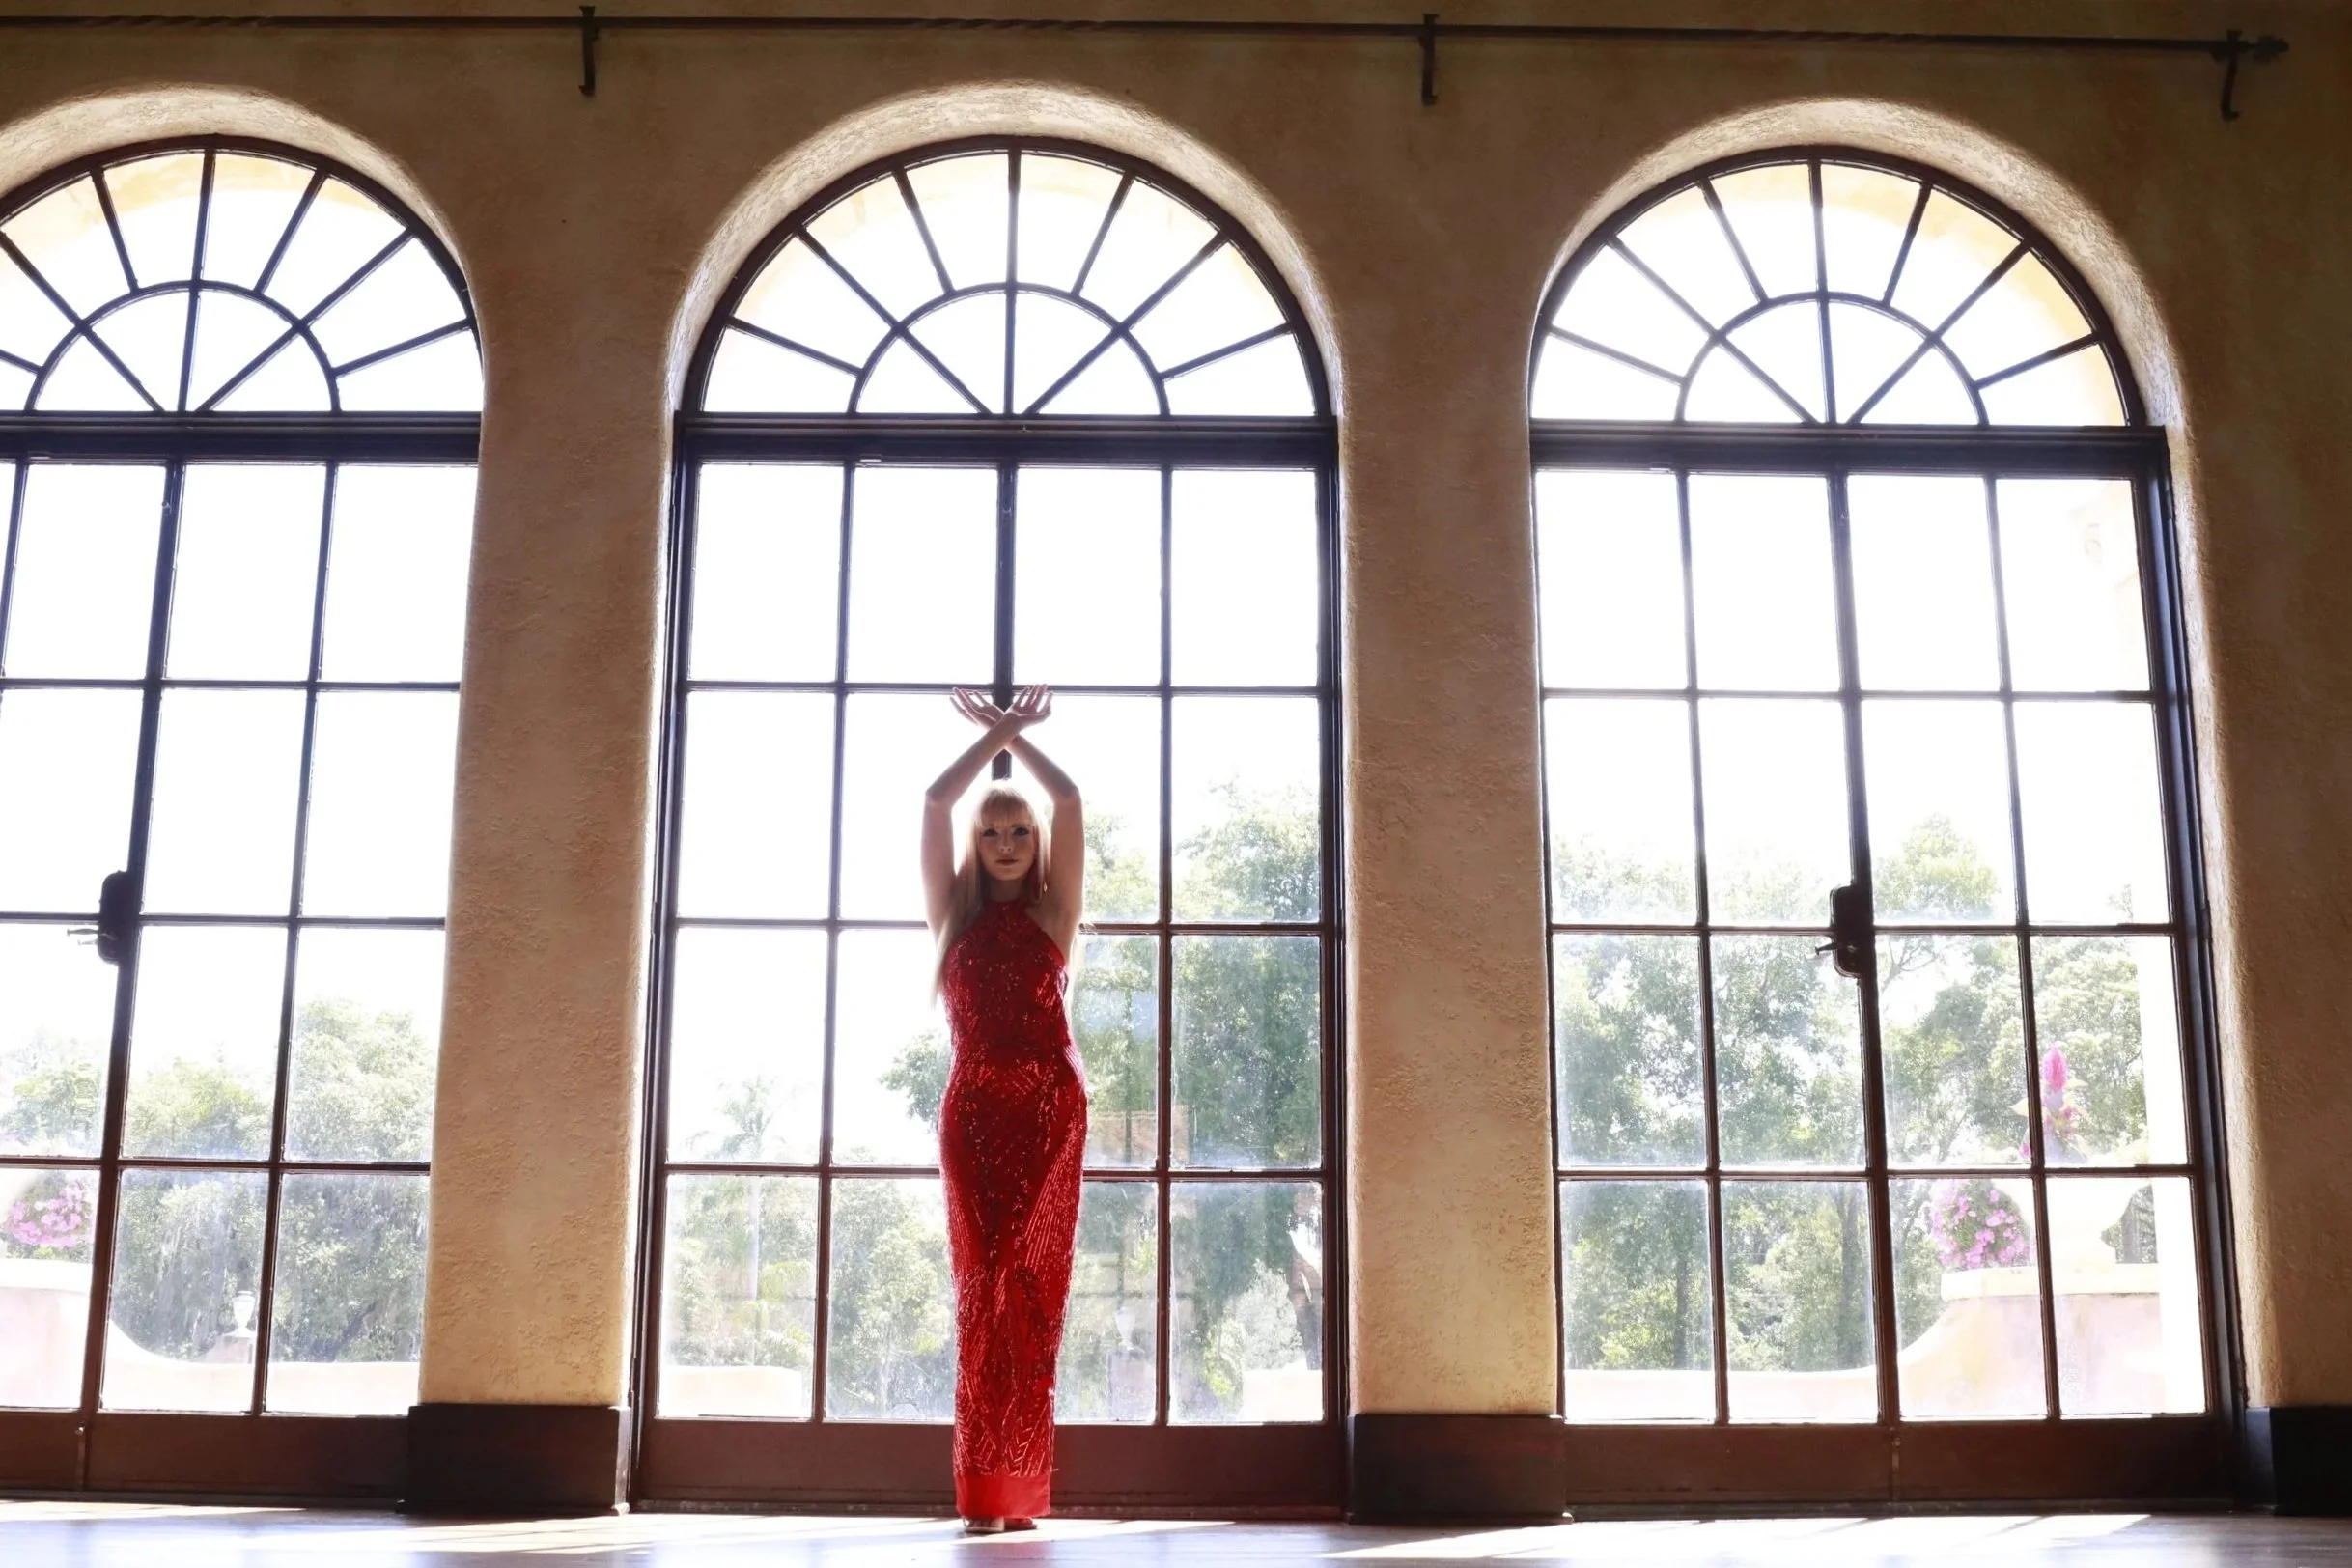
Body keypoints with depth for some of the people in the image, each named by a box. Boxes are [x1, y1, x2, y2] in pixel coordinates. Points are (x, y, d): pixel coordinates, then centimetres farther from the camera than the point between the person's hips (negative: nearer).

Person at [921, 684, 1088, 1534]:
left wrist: (1019, 736, 15)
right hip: (974, 1107, 1)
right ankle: (986, 1491, -7)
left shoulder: (1053, 911, 11)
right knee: (985, 1274, -7)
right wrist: (994, 736, 12)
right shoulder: (954, 913, 14)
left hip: (1050, 1105, 0)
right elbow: (935, 803, 4)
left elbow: (1070, 802, 3)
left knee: (1032, 1276, -5)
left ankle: (1019, 1487, -4)